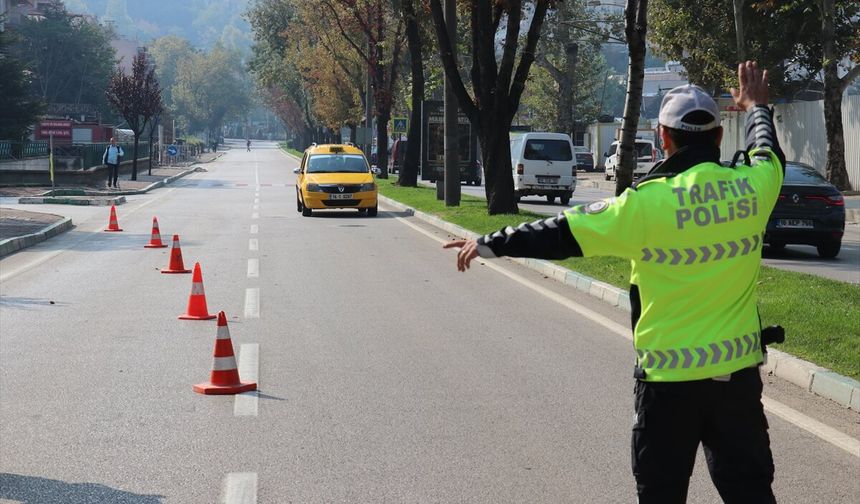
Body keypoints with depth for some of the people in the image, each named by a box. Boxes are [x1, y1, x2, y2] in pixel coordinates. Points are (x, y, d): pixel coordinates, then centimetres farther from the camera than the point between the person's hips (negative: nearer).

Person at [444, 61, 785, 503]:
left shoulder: (649, 202, -16)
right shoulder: (752, 187, -4)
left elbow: (563, 233, -9)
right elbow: (768, 153, 21)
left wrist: (492, 244, 4)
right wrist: (757, 107, 42)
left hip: (670, 375, -4)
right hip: (739, 370, 4)